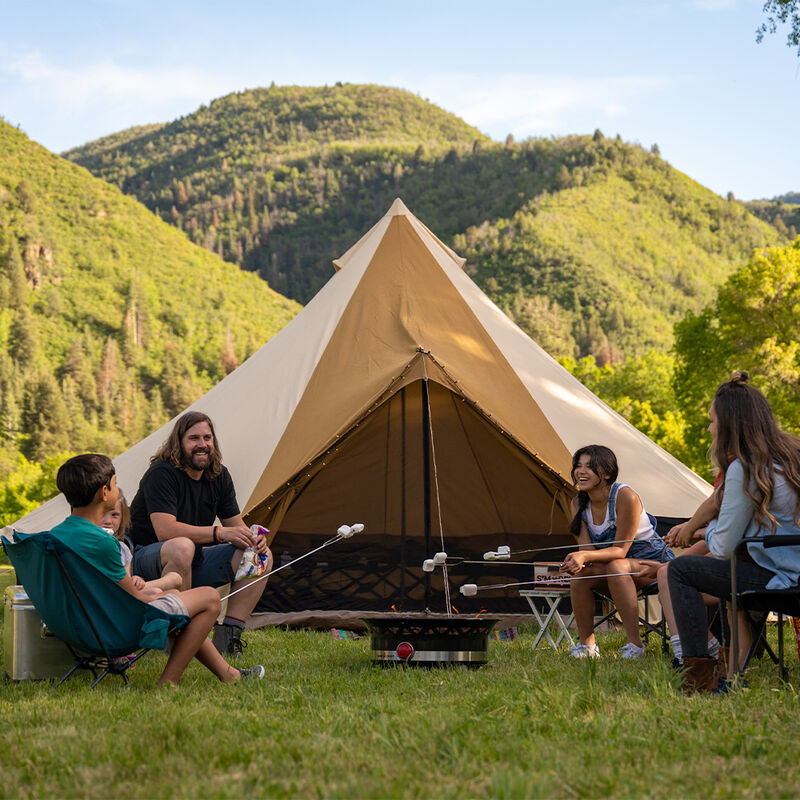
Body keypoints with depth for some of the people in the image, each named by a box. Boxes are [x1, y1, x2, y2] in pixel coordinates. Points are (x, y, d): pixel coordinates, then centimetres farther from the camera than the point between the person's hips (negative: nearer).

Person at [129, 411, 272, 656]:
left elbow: (235, 525, 9)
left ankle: (227, 637, -13)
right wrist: (221, 533, -33)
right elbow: (165, 530, -29)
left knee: (262, 555, -8)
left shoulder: (219, 476, 4)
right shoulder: (161, 474, -19)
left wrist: (252, 537, -16)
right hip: (149, 566, -7)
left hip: (194, 563, 7)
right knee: (182, 548, -41)